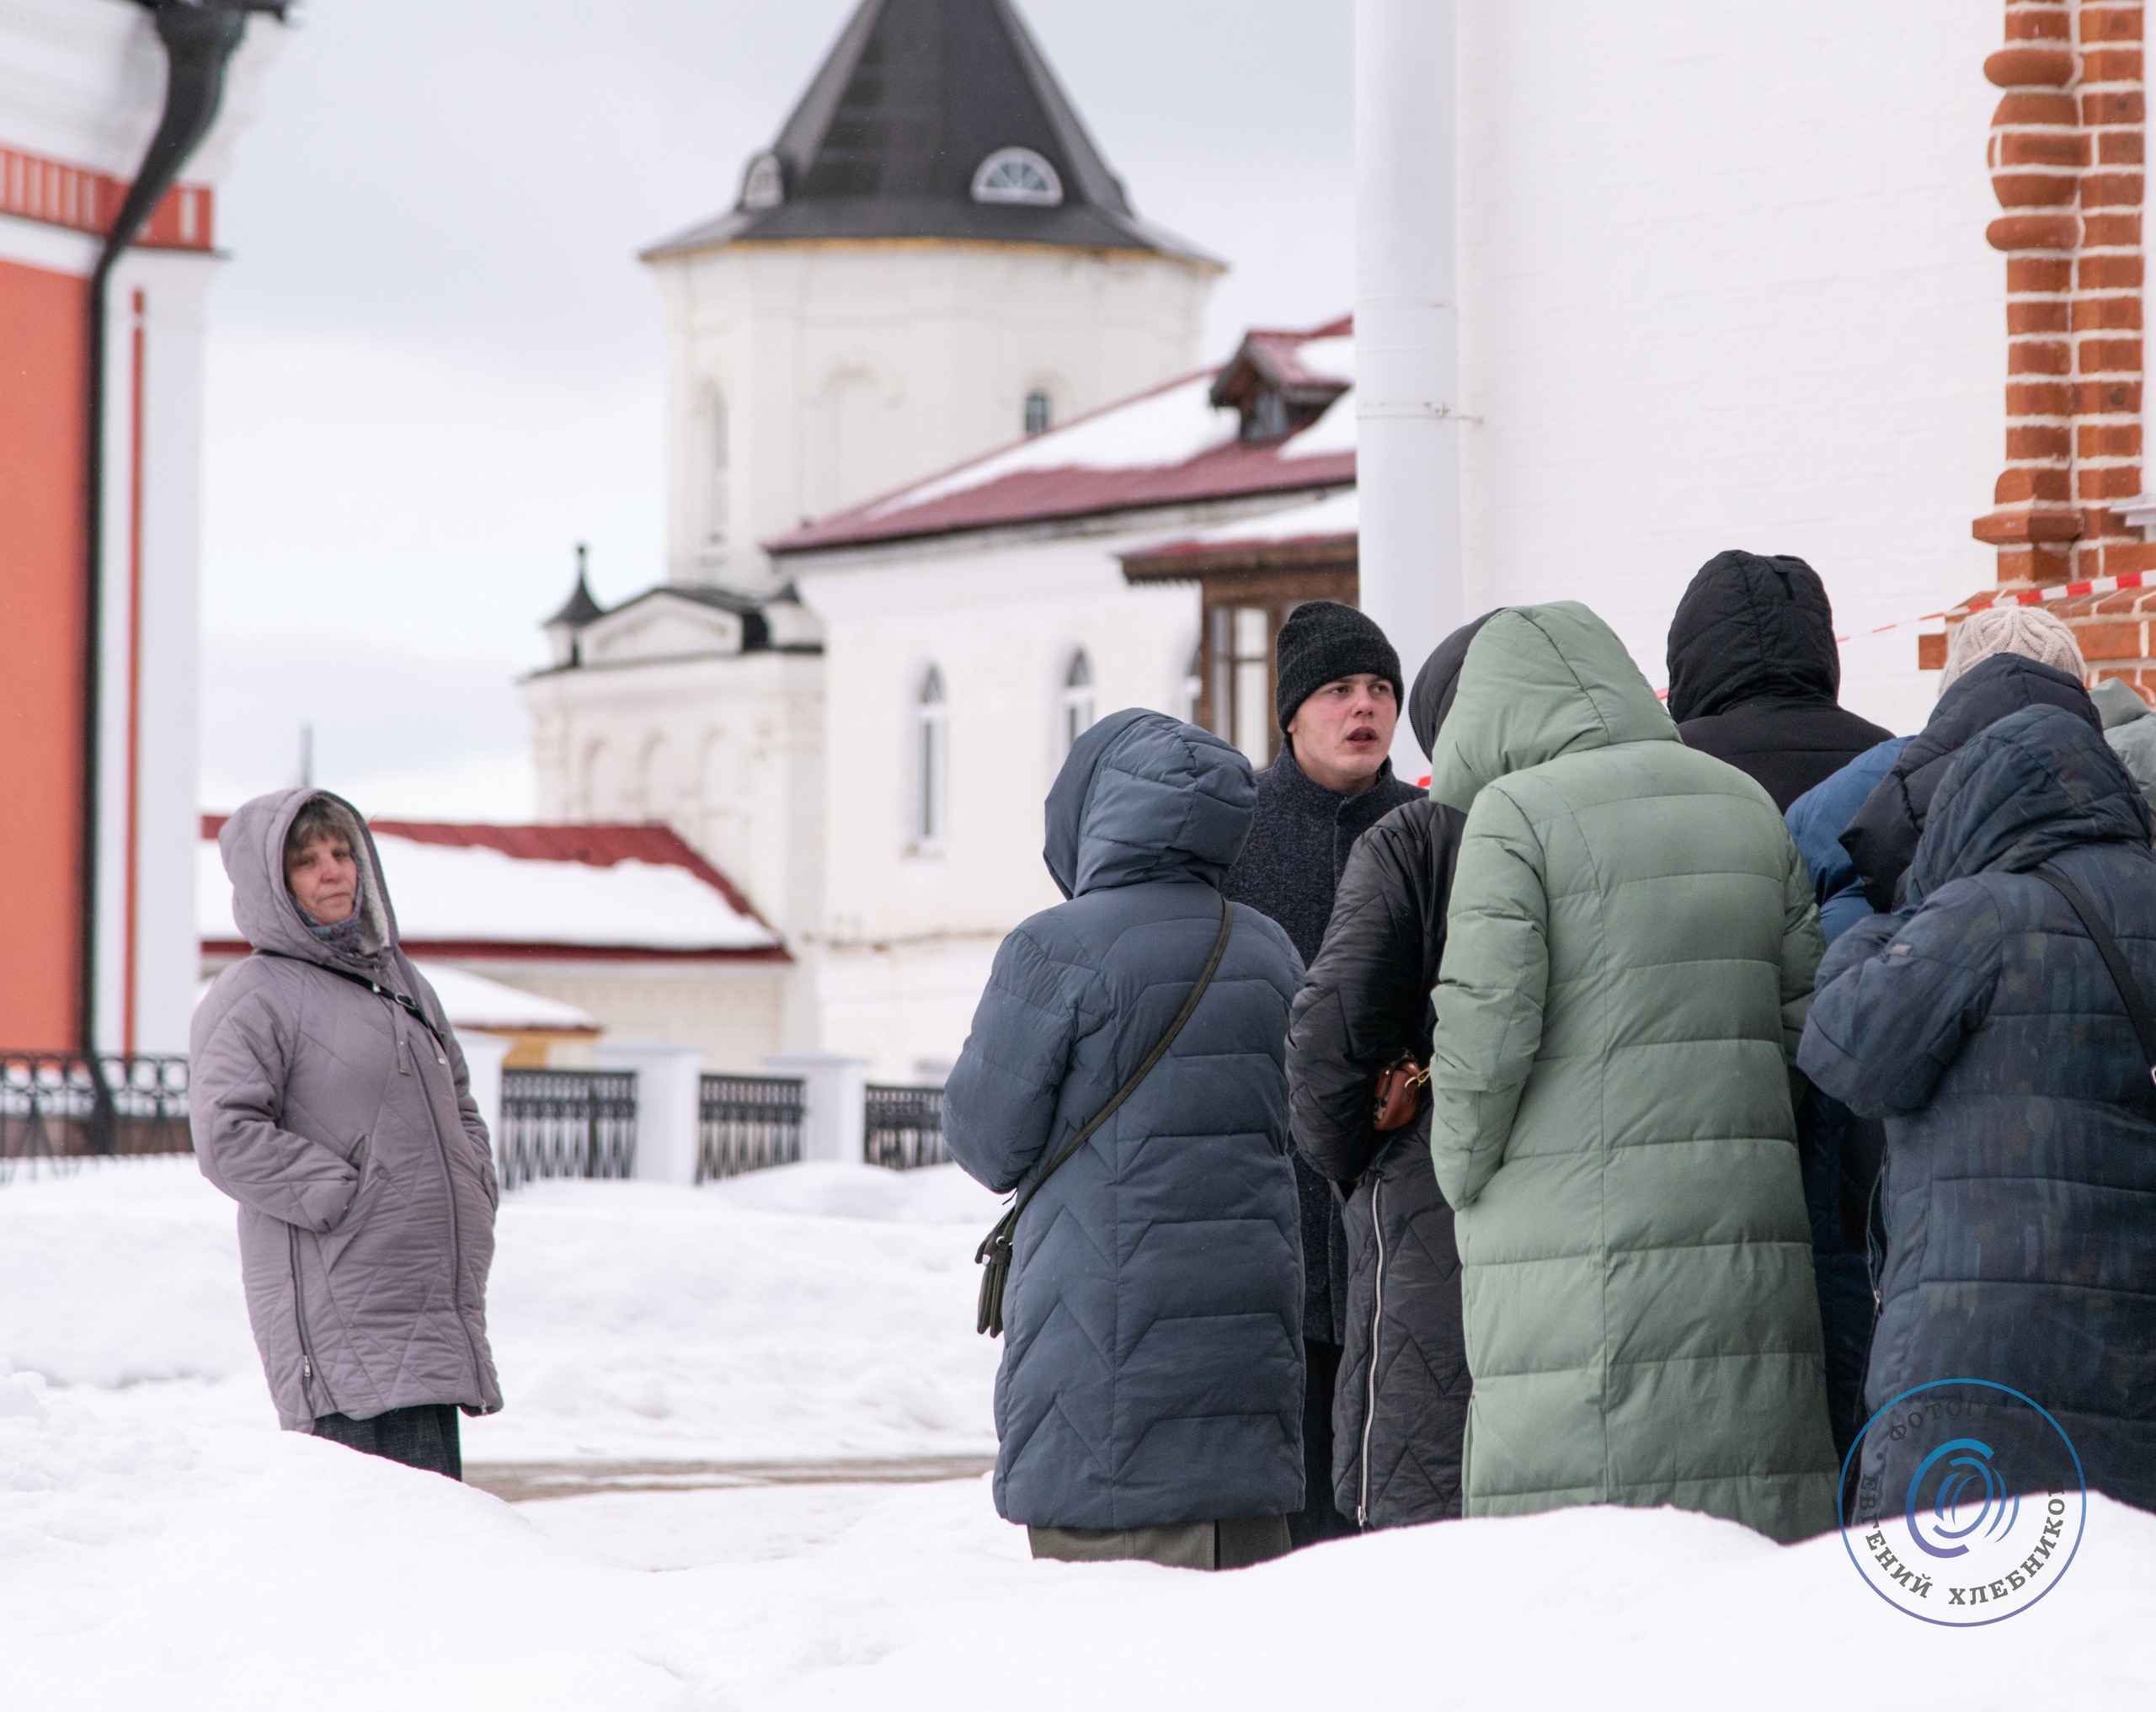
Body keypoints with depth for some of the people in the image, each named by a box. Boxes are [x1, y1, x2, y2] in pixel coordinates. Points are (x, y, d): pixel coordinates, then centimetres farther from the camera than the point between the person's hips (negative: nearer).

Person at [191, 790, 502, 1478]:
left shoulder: (400, 981, 20)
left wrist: (473, 1195, 12)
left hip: (438, 1305, 8)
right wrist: (347, 1199, -17)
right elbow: (227, 1136, -15)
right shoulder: (253, 996, -4)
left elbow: (459, 1107, 30)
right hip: (339, 1310, -8)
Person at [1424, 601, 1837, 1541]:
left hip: (1577, 1225, -6)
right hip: (1749, 1218, 6)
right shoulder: (1747, 804, 15)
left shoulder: (1518, 813, -5)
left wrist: (1463, 1174, 3)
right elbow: (1808, 1007, 12)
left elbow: (1487, 1018, -11)